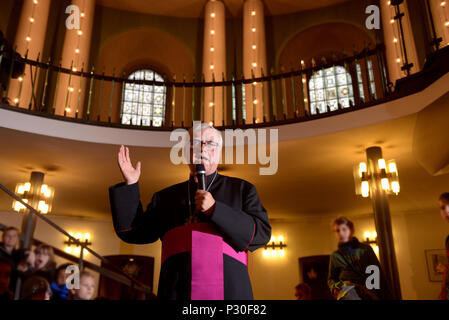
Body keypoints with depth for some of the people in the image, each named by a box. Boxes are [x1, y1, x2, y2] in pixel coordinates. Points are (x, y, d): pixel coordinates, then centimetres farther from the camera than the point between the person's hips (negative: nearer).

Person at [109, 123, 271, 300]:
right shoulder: (166, 197, 19)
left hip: (229, 291, -2)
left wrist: (215, 209, -8)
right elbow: (132, 231, 15)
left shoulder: (241, 189, 12)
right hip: (174, 293, 2)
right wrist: (130, 185, 8)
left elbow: (261, 232, 1)